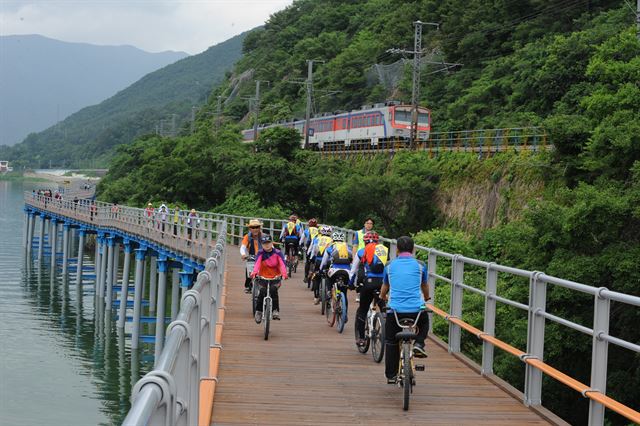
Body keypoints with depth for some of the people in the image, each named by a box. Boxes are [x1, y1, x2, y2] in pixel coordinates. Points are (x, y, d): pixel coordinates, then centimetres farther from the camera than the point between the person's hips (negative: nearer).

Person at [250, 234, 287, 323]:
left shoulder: (277, 253, -4)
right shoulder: (260, 253, -3)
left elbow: (282, 264, -18)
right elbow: (257, 263, -21)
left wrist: (284, 274, -38)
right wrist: (254, 272, -41)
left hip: (275, 278, -1)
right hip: (263, 278, 1)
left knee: (273, 290, -28)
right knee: (262, 291, -22)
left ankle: (275, 310, -19)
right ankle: (258, 311, -3)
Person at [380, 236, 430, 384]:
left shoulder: (390, 266, 11)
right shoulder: (420, 265, 8)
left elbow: (383, 290, 27)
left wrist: (383, 298, 51)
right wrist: (426, 299, 48)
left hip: (395, 310, 1)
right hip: (416, 310, -1)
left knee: (391, 342, 18)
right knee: (425, 321, 33)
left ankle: (391, 376, 18)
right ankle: (418, 344, 10)